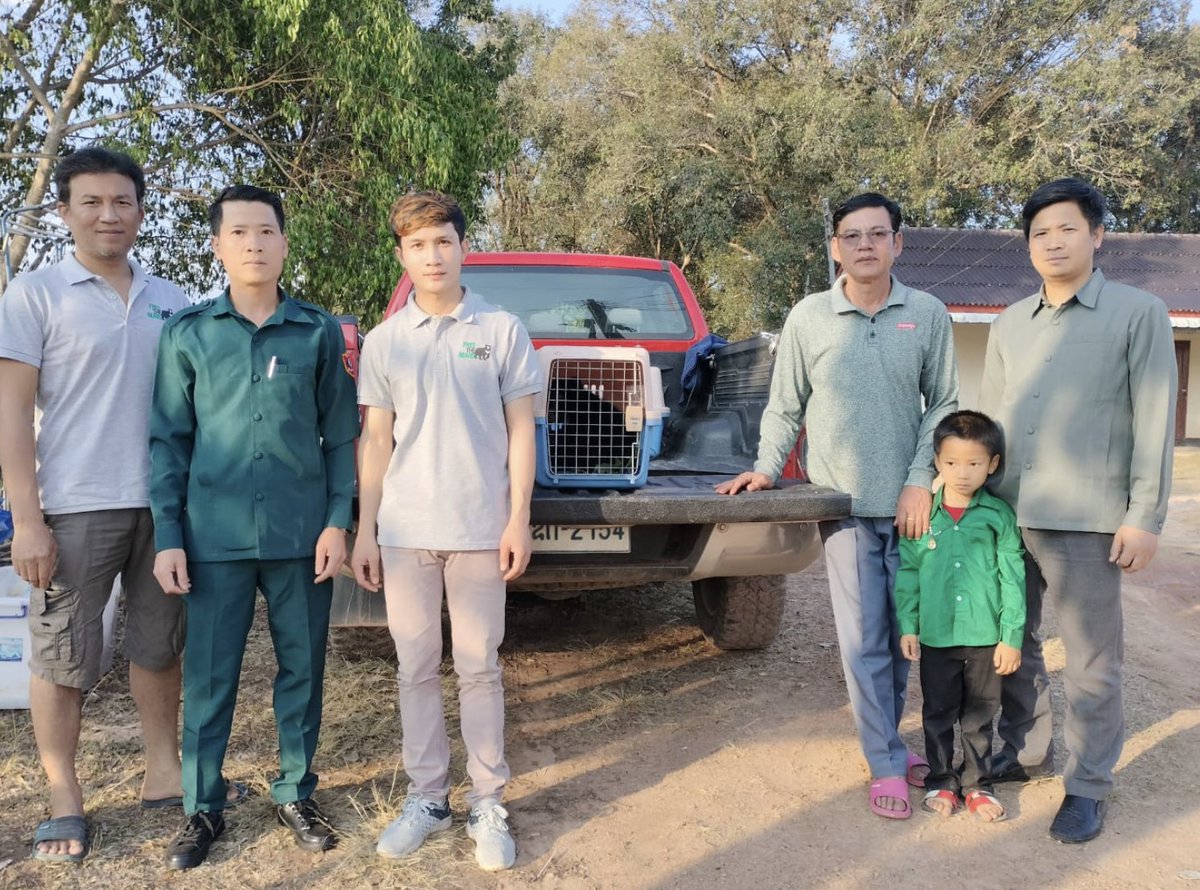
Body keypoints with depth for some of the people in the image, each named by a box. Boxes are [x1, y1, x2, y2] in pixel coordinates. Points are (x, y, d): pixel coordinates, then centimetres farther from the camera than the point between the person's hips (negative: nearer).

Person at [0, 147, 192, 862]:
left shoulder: (172, 302, 9)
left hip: (164, 504, 4)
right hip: (75, 508, -3)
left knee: (160, 646, 14)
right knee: (65, 658, 6)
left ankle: (164, 772, 29)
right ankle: (65, 800, 20)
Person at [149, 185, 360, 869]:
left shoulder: (320, 331, 4)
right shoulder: (188, 333, 4)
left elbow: (341, 434, 4)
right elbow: (169, 440, 3)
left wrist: (337, 522, -3)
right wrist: (167, 537, -2)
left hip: (302, 534, 0)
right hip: (216, 536, 0)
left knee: (303, 670, 10)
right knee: (209, 678, 7)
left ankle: (296, 793, 27)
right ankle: (204, 808, 24)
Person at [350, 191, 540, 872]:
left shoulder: (502, 330, 1)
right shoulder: (384, 341, 7)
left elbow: (520, 430, 2)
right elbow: (376, 440, 8)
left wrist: (518, 520, -5)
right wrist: (365, 530, 4)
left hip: (480, 529, -2)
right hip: (405, 531, 2)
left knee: (479, 668, 5)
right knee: (417, 669, 9)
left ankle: (489, 804, 17)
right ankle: (428, 798, 22)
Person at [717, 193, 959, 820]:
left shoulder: (928, 315, 1)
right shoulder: (808, 318, 0)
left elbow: (943, 404, 4)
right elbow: (785, 408, 6)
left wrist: (921, 480, -5)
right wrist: (767, 468, -6)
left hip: (910, 503, 2)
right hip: (845, 503, -1)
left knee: (904, 632, 12)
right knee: (864, 640, 2)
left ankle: (885, 737, 31)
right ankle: (887, 764, 15)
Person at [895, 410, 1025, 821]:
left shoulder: (999, 516, -5)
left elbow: (1012, 578, -4)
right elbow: (907, 571, 2)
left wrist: (1011, 637, -6)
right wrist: (907, 626, -1)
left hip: (986, 636, 0)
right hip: (935, 634, 1)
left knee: (980, 716, 14)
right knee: (938, 713, 14)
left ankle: (977, 784, 29)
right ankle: (941, 782, 29)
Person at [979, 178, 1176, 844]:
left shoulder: (1138, 313, -2)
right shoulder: (1010, 323, 12)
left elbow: (1155, 421, -6)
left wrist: (1144, 517, -10)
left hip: (1086, 521, -5)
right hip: (1006, 514, 5)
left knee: (1090, 661, 3)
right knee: (1013, 641, 14)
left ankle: (1087, 786, 17)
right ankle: (1025, 750, 32)